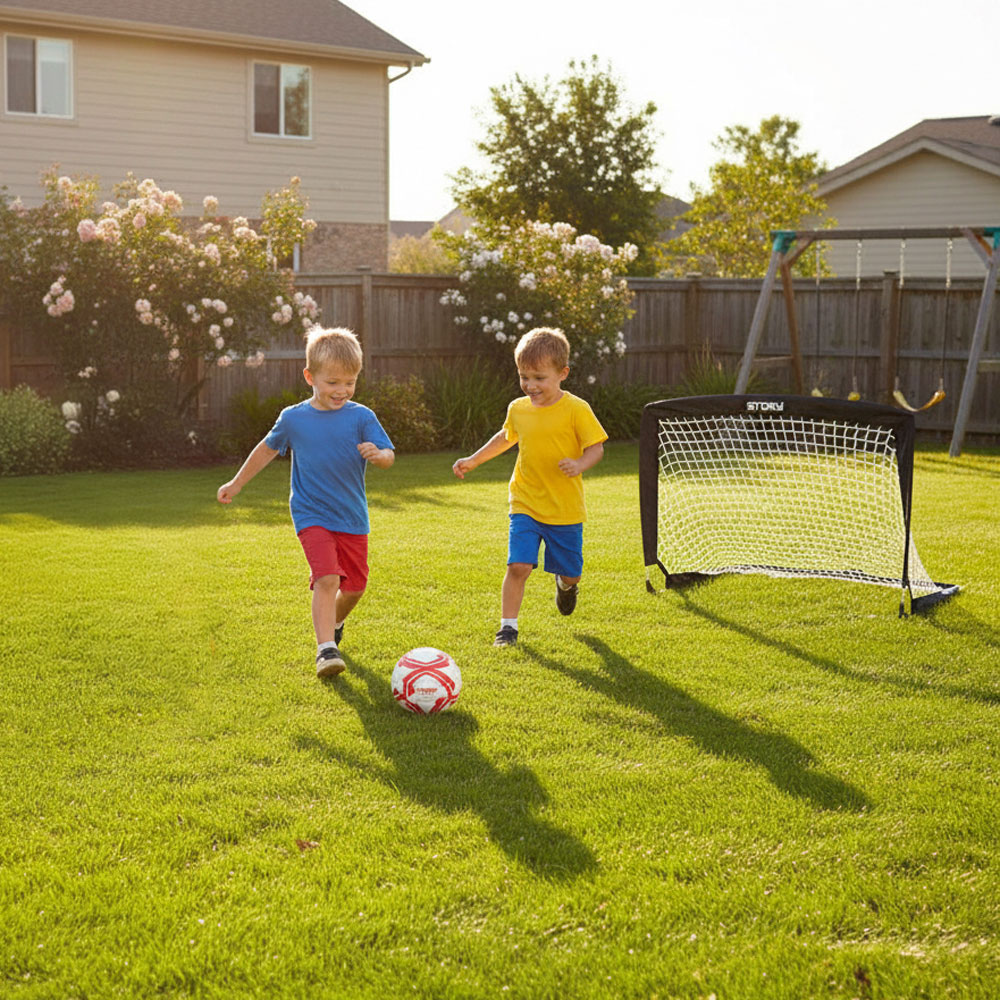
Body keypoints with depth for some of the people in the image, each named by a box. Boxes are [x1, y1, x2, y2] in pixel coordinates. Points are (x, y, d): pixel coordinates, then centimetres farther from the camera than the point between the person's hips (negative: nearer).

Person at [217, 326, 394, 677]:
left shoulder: (361, 417, -5)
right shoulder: (293, 418, -2)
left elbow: (388, 456, -9)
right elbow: (268, 448, 16)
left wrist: (378, 454, -34)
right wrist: (237, 483, 24)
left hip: (353, 518, 2)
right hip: (312, 516, -2)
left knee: (355, 586, 11)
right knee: (327, 579, -20)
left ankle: (334, 623, 43)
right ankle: (326, 648, -17)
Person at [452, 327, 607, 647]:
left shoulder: (576, 409, -11)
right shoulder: (518, 408, 3)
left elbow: (596, 447, -9)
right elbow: (506, 438, 24)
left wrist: (579, 464, -30)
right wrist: (473, 460, 25)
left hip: (565, 508, -2)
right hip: (525, 504, 2)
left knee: (570, 572, 10)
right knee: (519, 565, -12)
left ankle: (565, 584, 47)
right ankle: (508, 626, 0)